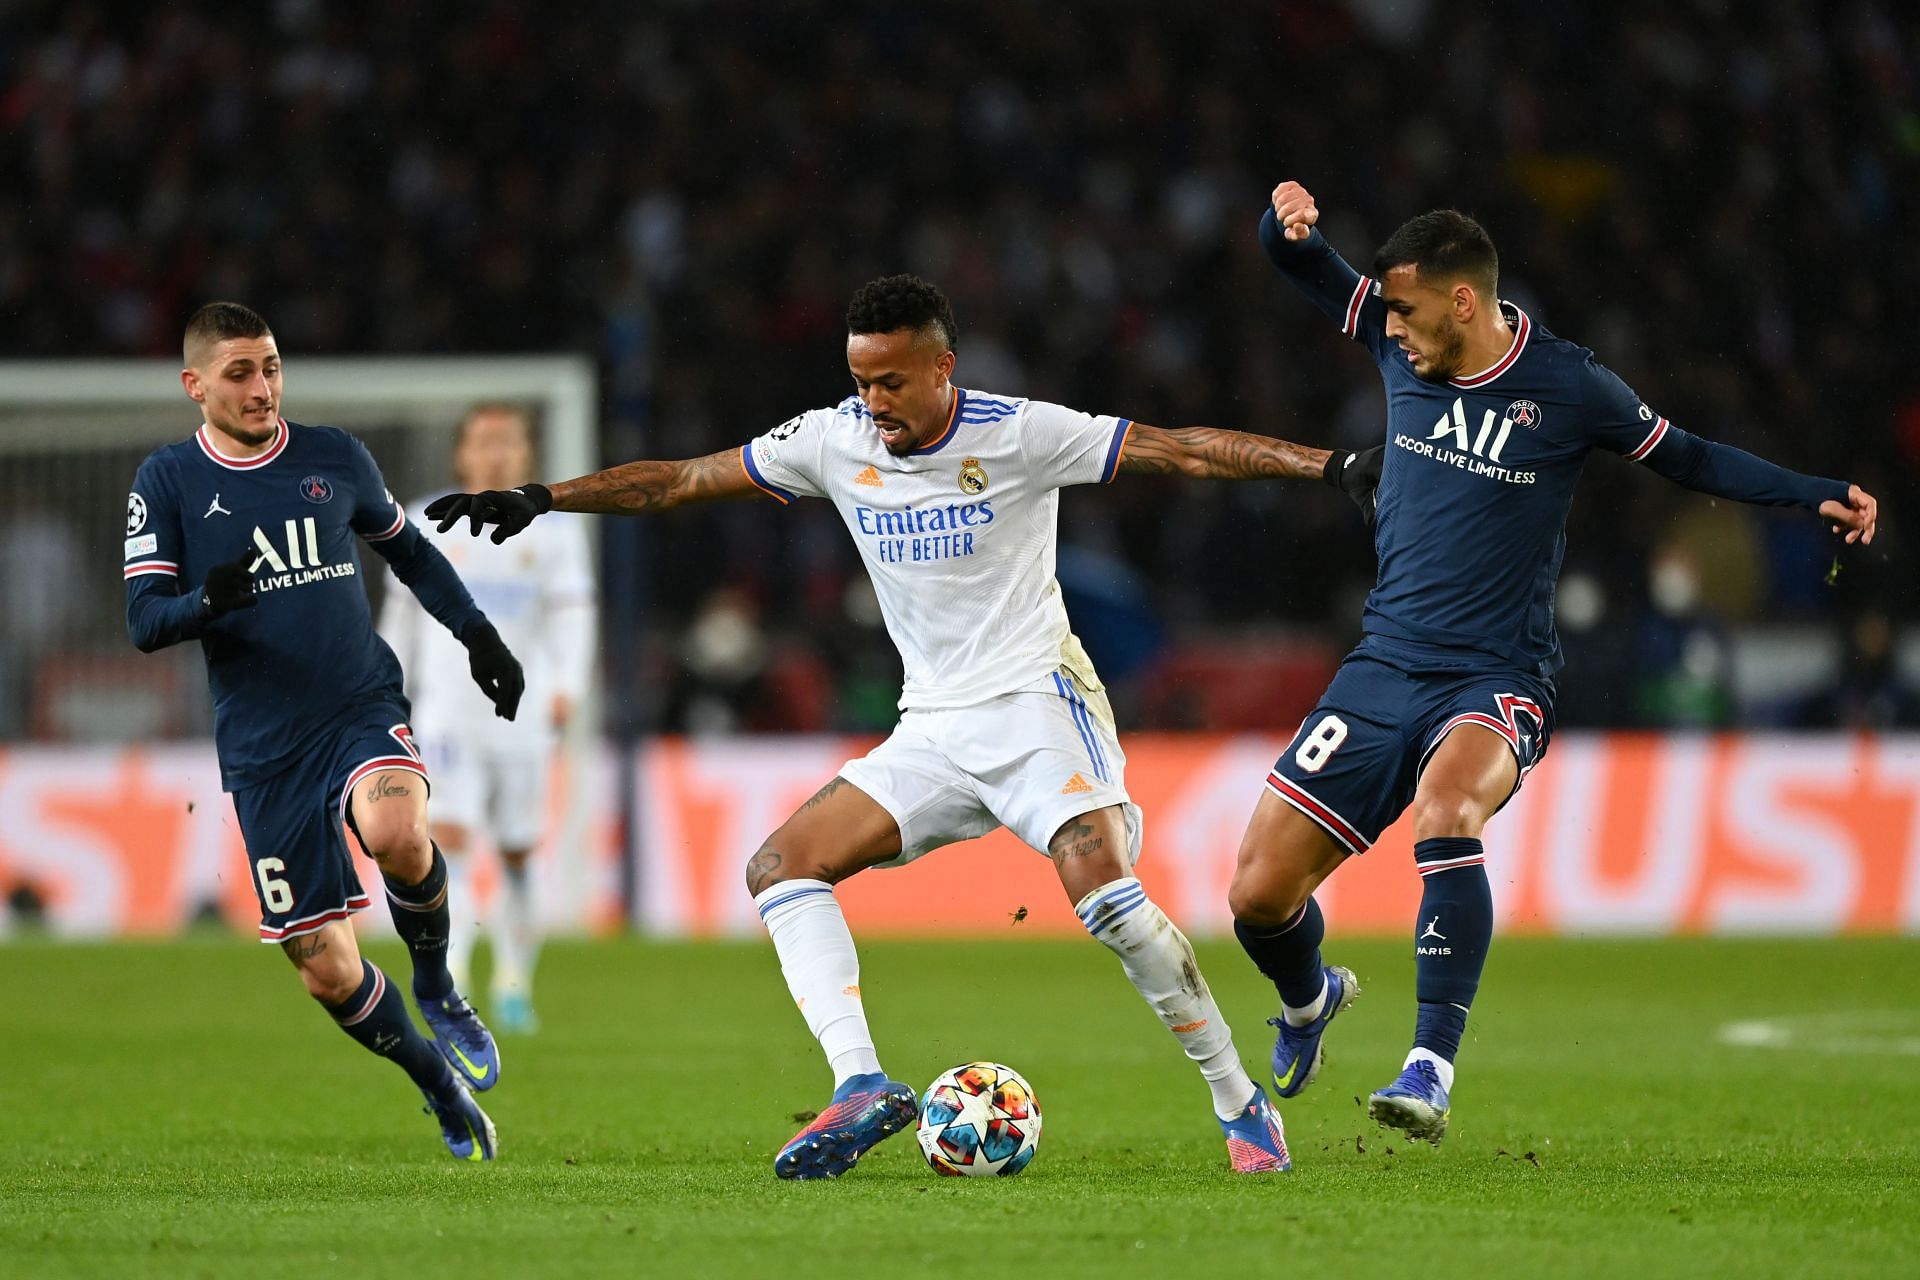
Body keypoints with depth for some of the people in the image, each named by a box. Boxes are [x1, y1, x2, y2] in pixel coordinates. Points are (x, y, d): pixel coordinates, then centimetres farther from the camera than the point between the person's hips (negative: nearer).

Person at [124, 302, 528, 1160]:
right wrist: (208, 600, -27)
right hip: (262, 751, 0)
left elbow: (408, 550, 22)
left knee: (396, 834, -34)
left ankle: (437, 987, -5)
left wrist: (477, 635, 13)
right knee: (325, 970, -2)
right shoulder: (167, 482, 0)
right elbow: (144, 620, -6)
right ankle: (439, 1085, 23)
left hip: (363, 710, 0)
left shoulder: (333, 458, 6)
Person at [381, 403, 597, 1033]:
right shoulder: (428, 526, 6)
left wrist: (567, 686, -20)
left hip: (522, 715, 1)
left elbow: (572, 615, -4)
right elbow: (400, 614, 14)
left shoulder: (555, 531, 4)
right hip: (448, 711, -1)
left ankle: (514, 984, 23)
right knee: (450, 837, -16)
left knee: (518, 854, 7)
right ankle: (449, 986, -22)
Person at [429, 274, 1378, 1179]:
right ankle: (861, 1088, -20)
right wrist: (540, 500, 2)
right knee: (781, 866, -9)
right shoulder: (835, 442, 2)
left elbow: (1181, 450, -11)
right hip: (933, 728, 6)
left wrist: (1328, 465, -19)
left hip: (1035, 702, -6)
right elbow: (681, 479, 7)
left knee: (1102, 884, -28)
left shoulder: (1017, 435, -11)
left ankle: (1240, 1104, -15)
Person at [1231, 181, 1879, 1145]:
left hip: (1496, 683, -4)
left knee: (1444, 807, -39)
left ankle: (1431, 1072, -39)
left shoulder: (1567, 386, -6)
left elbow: (1685, 459, 9)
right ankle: (1309, 998, 35)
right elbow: (1296, 263, 14)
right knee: (1259, 894, -3)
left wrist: (1814, 495, -1)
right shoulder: (1401, 350, 3)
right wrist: (1287, 220, -10)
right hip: (1386, 665, 4)